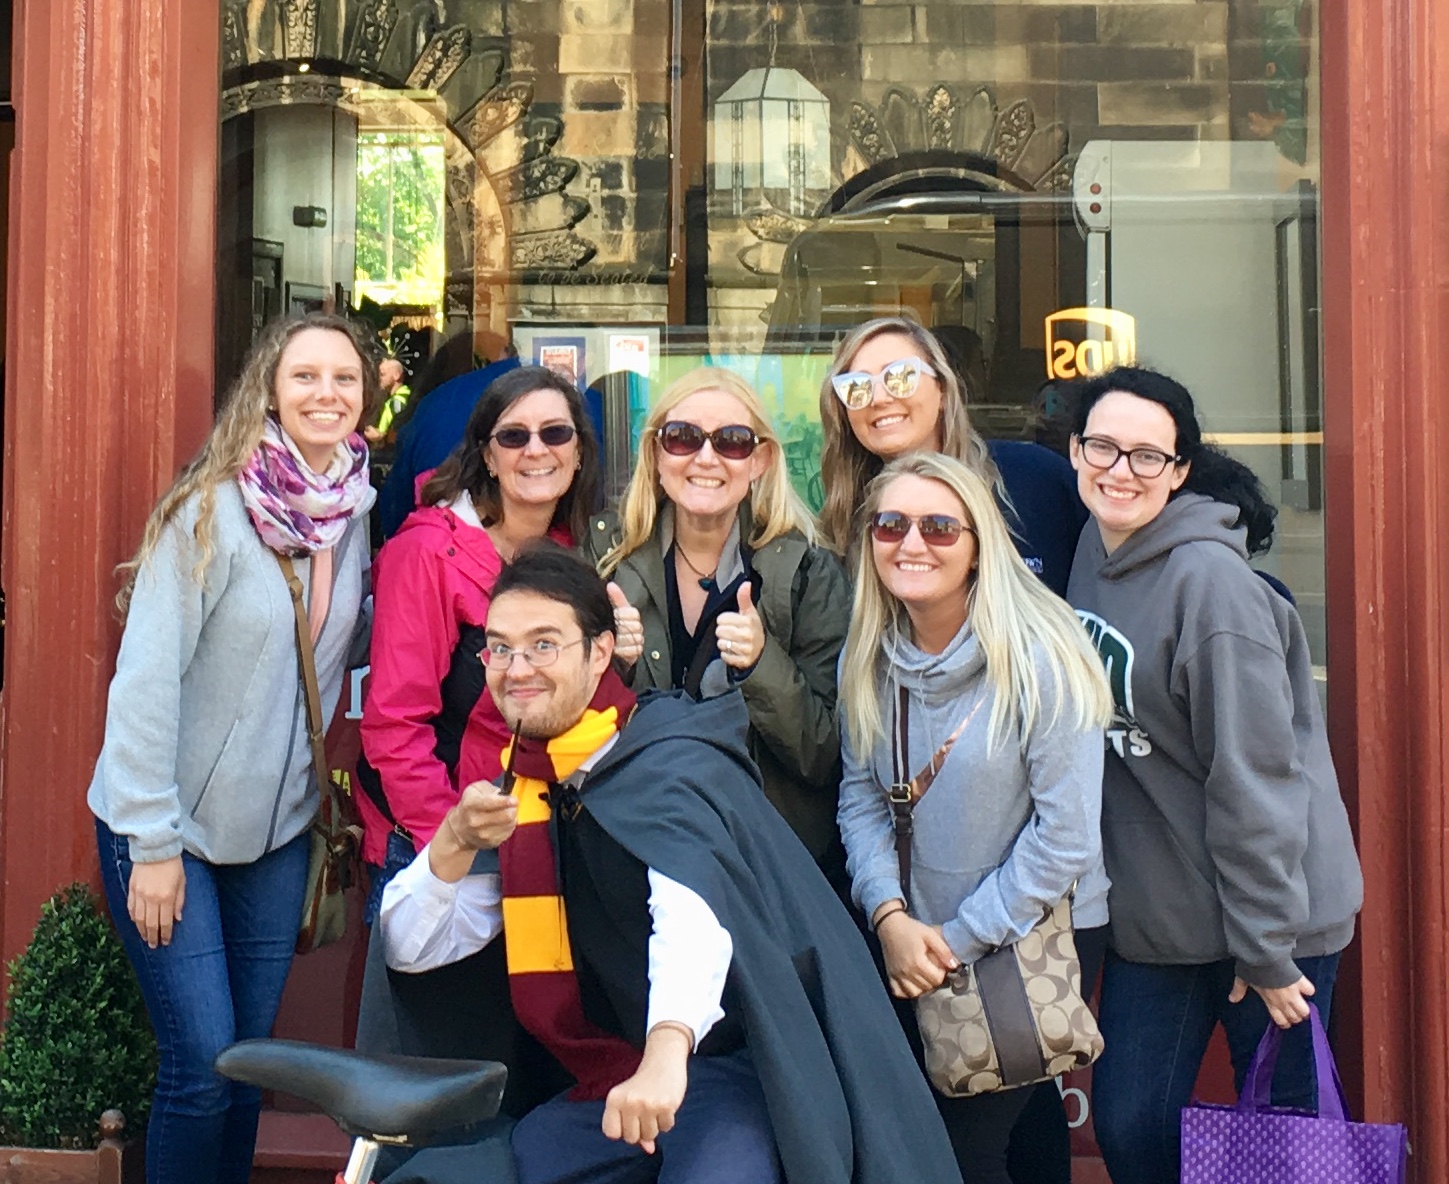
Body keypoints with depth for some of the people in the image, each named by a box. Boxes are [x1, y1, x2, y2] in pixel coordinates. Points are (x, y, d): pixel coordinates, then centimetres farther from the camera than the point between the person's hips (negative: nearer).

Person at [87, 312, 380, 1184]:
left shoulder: (357, 510, 1)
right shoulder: (212, 512, -16)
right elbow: (146, 678, -17)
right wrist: (153, 843, -18)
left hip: (277, 826, 5)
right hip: (172, 827, -5)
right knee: (203, 1065, -4)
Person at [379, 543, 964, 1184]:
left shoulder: (668, 763, -14)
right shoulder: (517, 791, 8)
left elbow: (693, 905, -34)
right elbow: (411, 948, 7)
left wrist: (668, 1052, -52)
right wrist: (454, 842, -12)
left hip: (731, 1064, -6)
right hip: (605, 1084, 6)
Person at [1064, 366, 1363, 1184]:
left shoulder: (1209, 580, -20)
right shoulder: (1094, 556, 4)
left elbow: (1255, 777, -20)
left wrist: (1265, 949, -18)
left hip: (1269, 909, -7)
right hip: (1156, 911, 7)